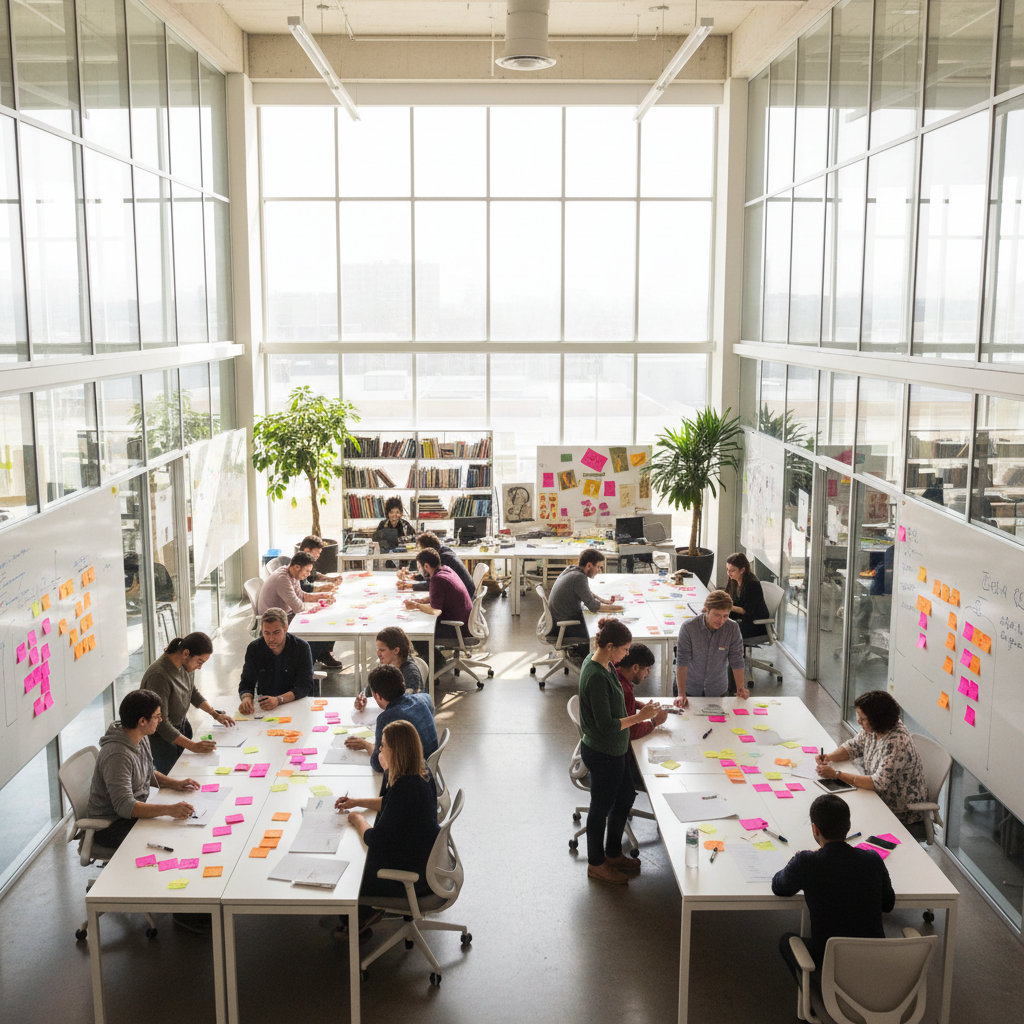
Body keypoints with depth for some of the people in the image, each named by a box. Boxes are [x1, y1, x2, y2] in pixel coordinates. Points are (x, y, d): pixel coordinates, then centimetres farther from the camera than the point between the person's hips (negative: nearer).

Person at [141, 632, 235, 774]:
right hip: (161, 736, -8)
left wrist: (216, 714, 8)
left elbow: (192, 692, 16)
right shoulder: (158, 675, -32)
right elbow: (161, 723, -29)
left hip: (182, 725, 8)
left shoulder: (183, 666, -6)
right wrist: (193, 746, -30)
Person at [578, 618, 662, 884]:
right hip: (602, 753, -10)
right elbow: (606, 725, -27)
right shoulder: (596, 677, -31)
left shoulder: (598, 661, 0)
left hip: (611, 751, 10)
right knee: (601, 807, 10)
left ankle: (613, 854, 41)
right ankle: (596, 864, 31)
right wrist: (639, 717, -21)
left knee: (625, 797, 23)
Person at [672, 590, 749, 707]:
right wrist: (681, 694, -24)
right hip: (689, 689, -2)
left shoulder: (733, 628, -14)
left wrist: (740, 688, -10)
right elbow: (682, 661, -20)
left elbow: (736, 661, -5)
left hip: (717, 691, 2)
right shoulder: (688, 627, -20)